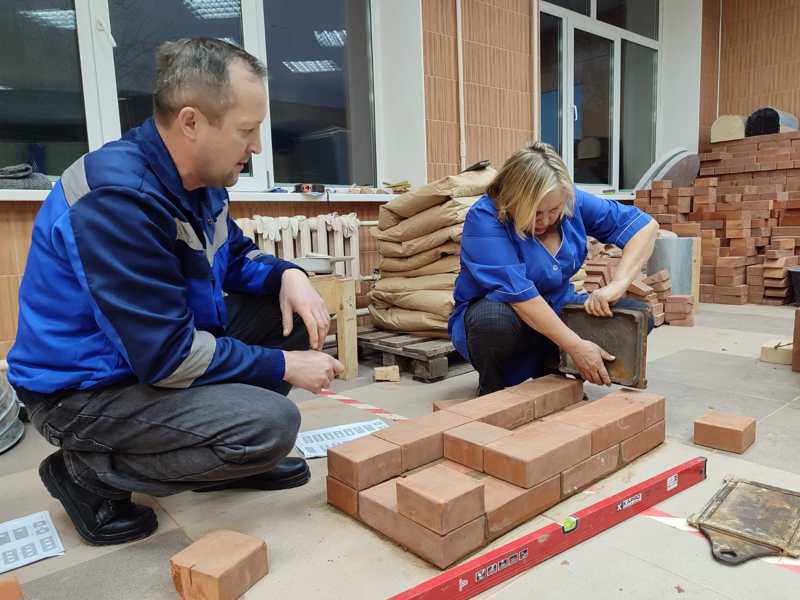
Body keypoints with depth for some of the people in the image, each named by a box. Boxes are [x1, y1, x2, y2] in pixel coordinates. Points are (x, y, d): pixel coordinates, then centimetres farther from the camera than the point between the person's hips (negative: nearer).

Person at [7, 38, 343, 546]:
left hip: (162, 347, 9)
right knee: (271, 424, -25)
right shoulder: (118, 200, -30)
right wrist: (282, 366, -19)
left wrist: (288, 275, -10)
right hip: (86, 391, -9)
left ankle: (234, 456, 11)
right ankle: (90, 472, -3)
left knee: (291, 309, 0)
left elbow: (237, 255, 13)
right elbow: (169, 357, -29)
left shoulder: (197, 178, -2)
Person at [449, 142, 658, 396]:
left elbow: (644, 225, -6)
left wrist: (617, 284, -23)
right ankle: (490, 389, -7)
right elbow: (518, 292, -34)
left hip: (558, 309, 6)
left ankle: (550, 372, 7)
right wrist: (576, 347, -35)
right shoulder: (484, 218, -26)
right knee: (495, 319, -41)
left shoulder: (573, 203, -9)